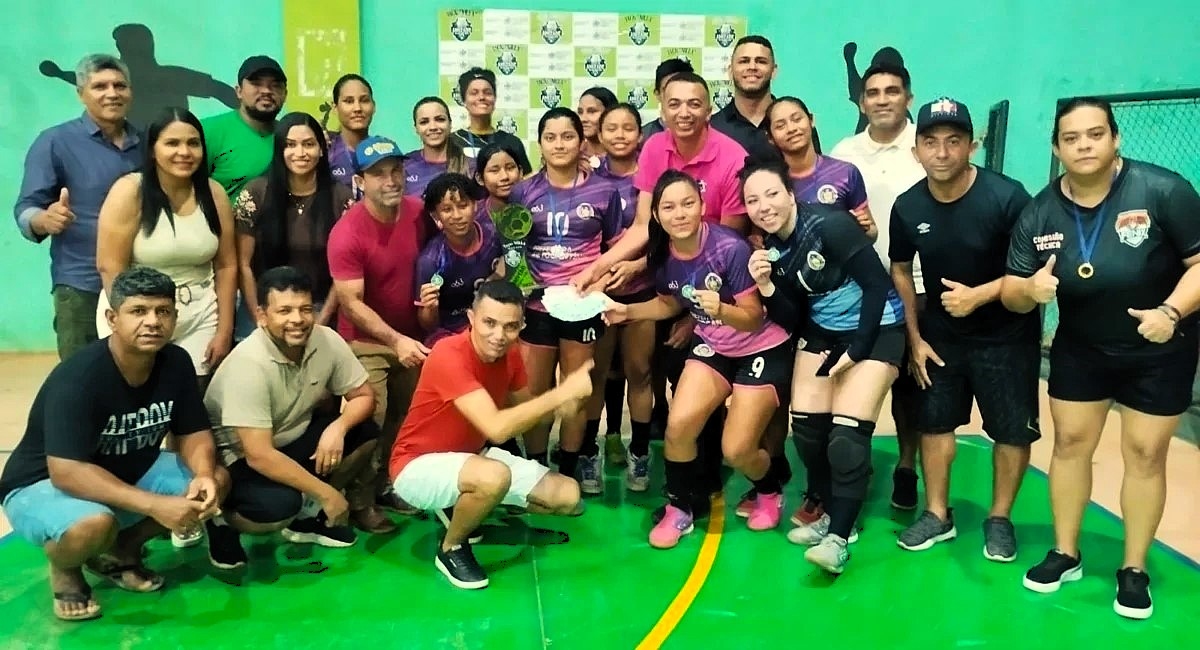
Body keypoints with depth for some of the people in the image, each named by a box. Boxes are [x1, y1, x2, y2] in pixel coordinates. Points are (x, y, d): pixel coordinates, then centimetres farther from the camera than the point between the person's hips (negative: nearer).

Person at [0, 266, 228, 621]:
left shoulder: (176, 363, -11)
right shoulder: (78, 378, -30)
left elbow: (193, 433, -4)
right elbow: (66, 472, -35)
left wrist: (204, 475, -27)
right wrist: (154, 505, -42)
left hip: (130, 472, 6)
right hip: (43, 485, -6)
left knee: (217, 482, -12)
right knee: (95, 523, -38)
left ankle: (122, 549, 10)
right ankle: (64, 567, 1)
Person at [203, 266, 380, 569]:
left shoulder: (327, 340, -15)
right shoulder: (249, 364, -31)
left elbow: (364, 396, -3)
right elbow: (259, 456, -32)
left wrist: (338, 427, -25)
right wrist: (326, 493, -27)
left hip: (293, 439, 7)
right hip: (236, 457, -7)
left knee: (365, 435, -12)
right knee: (279, 505, -33)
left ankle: (307, 513, 6)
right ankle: (222, 519, 2)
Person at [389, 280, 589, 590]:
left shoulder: (510, 354, -6)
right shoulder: (449, 355, -30)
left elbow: (524, 409, 6)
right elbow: (497, 429, -38)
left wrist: (558, 404, -16)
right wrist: (561, 392, -36)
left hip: (471, 456, 8)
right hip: (418, 465, -8)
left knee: (568, 496, -1)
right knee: (495, 476, -39)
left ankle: (468, 509, 16)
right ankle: (451, 548, -8)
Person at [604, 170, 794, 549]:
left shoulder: (731, 248, -28)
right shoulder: (663, 254, -10)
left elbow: (753, 318, -21)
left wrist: (720, 309, -41)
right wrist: (628, 311, -4)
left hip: (763, 349, -5)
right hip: (712, 347, 5)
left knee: (736, 451, -8)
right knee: (678, 425, -15)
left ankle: (769, 491, 28)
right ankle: (680, 507, 10)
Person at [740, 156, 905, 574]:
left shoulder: (830, 224, -21)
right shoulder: (770, 249, -2)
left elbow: (877, 284, -19)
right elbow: (791, 320, -1)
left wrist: (856, 349, -17)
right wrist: (765, 286, -18)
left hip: (876, 330, -6)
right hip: (822, 332, 7)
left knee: (846, 437, -15)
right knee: (806, 429, 2)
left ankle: (839, 536, -2)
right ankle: (831, 515, 24)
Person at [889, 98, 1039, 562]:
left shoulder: (1006, 197, -21)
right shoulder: (907, 207, -9)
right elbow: (900, 270, 5)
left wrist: (979, 295, -26)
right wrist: (915, 338, 2)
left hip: (1007, 334, -3)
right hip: (940, 333, 3)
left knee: (1013, 430, 4)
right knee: (933, 421, 9)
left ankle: (999, 519, 23)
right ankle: (938, 515, 24)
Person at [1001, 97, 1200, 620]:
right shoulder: (1039, 214, -11)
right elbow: (1010, 294, -9)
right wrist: (1029, 289, -32)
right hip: (1080, 348, 3)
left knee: (1144, 454, 4)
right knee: (1070, 442, 8)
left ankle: (1134, 570, 20)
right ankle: (1065, 555, 25)